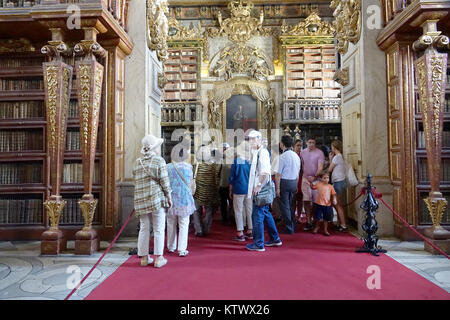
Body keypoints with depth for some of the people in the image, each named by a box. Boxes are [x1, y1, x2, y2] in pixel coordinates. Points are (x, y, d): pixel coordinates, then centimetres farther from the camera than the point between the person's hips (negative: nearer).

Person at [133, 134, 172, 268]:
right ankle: (158, 258, 8)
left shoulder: (137, 162, 10)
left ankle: (144, 257, 20)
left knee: (144, 228, 12)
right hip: (157, 198, -5)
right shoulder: (159, 161, -6)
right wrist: (169, 196, 0)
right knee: (158, 229, 3)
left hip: (140, 200, 5)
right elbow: (164, 181, -8)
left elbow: (136, 180, 11)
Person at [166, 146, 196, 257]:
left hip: (171, 199, 2)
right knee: (183, 225, 5)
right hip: (184, 199, -1)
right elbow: (190, 182, 5)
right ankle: (182, 249, 4)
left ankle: (171, 247, 27)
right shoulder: (188, 167, -7)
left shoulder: (168, 167, -6)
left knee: (171, 224, 15)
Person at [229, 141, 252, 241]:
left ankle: (240, 234, 6)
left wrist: (230, 190, 6)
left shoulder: (236, 161, -9)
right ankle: (250, 231, 21)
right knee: (249, 210, 13)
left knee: (238, 211, 4)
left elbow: (232, 177, -4)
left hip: (239, 189, -4)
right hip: (250, 190, 4)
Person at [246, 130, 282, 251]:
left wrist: (259, 186, -26)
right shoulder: (255, 153, 17)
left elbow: (266, 173, -23)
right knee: (265, 214, 17)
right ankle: (275, 239, 29)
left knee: (257, 216, -3)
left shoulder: (263, 152, -14)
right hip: (257, 189, 10)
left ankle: (258, 244, 7)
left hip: (261, 189, -10)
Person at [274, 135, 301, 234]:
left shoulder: (283, 156, -14)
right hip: (294, 182, 7)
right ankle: (293, 227, 25)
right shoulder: (296, 155, 8)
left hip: (284, 182, -7)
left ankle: (288, 229, 8)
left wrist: (277, 188, -12)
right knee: (291, 205, 16)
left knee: (285, 205, 3)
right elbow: (298, 173, 14)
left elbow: (278, 174, -15)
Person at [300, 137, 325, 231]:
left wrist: (314, 177, -21)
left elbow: (320, 167, -10)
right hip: (305, 178, 3)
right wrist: (305, 175, 10)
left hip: (316, 178, -3)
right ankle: (308, 221, 3)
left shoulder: (319, 152, -6)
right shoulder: (302, 152, 8)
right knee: (306, 200, -3)